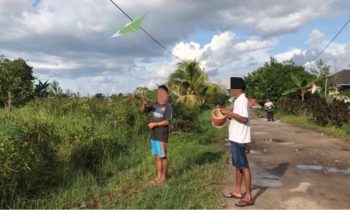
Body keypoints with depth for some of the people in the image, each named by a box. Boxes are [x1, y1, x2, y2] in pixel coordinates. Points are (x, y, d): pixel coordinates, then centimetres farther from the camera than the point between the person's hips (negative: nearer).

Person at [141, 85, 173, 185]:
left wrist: (154, 124, -15)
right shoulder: (155, 105, 9)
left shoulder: (168, 107, -9)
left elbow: (167, 121, -15)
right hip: (153, 135, 6)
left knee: (163, 156, 2)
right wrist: (144, 104, -13)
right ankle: (158, 176, 20)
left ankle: (164, 177, 14)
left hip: (162, 135, -6)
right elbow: (143, 110, 7)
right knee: (157, 157, 11)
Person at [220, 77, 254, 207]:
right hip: (236, 138, 10)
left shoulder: (242, 100, -17)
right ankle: (238, 192, 28)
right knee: (238, 165, 16)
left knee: (244, 167, -3)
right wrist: (226, 114, 9)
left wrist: (228, 112, -23)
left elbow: (244, 119, -25)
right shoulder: (238, 100, 14)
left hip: (239, 139, -10)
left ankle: (248, 197, 5)